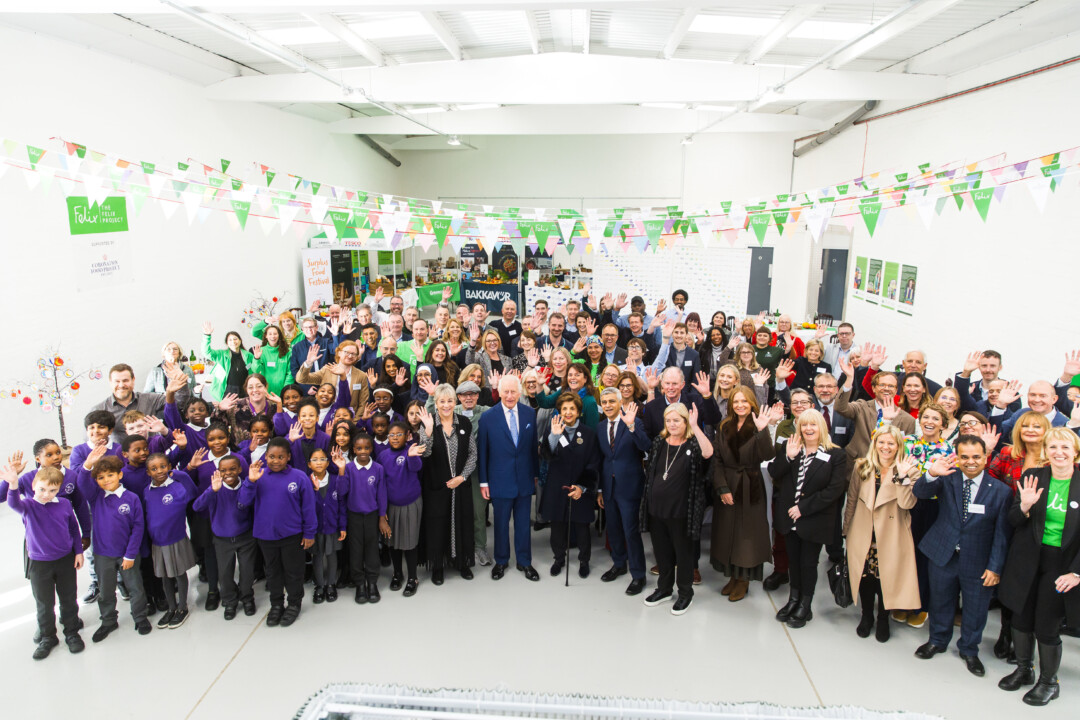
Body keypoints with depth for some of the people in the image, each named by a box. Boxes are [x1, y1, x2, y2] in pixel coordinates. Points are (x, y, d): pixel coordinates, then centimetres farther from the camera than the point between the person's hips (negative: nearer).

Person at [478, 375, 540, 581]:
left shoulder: (530, 414, 0)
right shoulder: (488, 417, -8)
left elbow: (533, 446, 6)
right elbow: (482, 452, -4)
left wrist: (535, 473, 8)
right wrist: (483, 482, -3)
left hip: (525, 479, 2)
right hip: (500, 481, -2)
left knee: (523, 523, 13)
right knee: (501, 524, 12)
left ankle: (524, 562, 29)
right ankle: (501, 561, 30)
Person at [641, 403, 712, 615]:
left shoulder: (693, 445, -9)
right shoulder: (658, 444, 5)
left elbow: (708, 453, -33)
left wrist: (695, 426, -37)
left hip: (680, 511, -4)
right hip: (656, 509, 5)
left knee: (683, 553, 10)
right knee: (661, 551, 17)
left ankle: (686, 593, 29)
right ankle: (664, 589, 36)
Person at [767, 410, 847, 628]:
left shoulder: (835, 454, -9)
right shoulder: (788, 446, 2)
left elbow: (835, 489, -14)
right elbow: (774, 473, -5)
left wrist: (803, 508, -17)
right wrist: (788, 457, -23)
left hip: (815, 520, -3)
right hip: (789, 518, 3)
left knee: (808, 563, 8)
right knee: (793, 560, 16)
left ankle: (805, 606, 26)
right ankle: (794, 599, 35)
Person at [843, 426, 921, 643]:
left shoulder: (909, 470, -4)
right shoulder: (861, 467, 2)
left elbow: (907, 503, -17)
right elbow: (852, 500, 8)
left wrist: (902, 477, -27)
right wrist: (847, 529, 9)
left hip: (891, 537, -2)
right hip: (863, 535, 2)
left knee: (885, 577, 6)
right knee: (865, 576, 9)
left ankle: (883, 619, 29)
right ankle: (866, 616, 32)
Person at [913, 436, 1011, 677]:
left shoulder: (1001, 491, -9)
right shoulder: (947, 480, -7)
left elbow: (1001, 534, -5)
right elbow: (920, 493, -23)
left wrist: (995, 567, -7)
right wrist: (931, 474, -43)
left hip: (978, 563, -1)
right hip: (943, 556, 1)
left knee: (975, 609, 15)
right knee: (941, 602, 18)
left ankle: (969, 650, 39)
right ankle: (938, 640, 42)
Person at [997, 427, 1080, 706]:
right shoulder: (1032, 476, -1)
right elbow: (1013, 521, 0)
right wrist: (1024, 506, -21)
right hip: (1027, 560, 3)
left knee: (1046, 627, 2)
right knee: (1021, 618, 14)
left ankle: (1049, 682, 27)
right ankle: (1024, 669, 37)